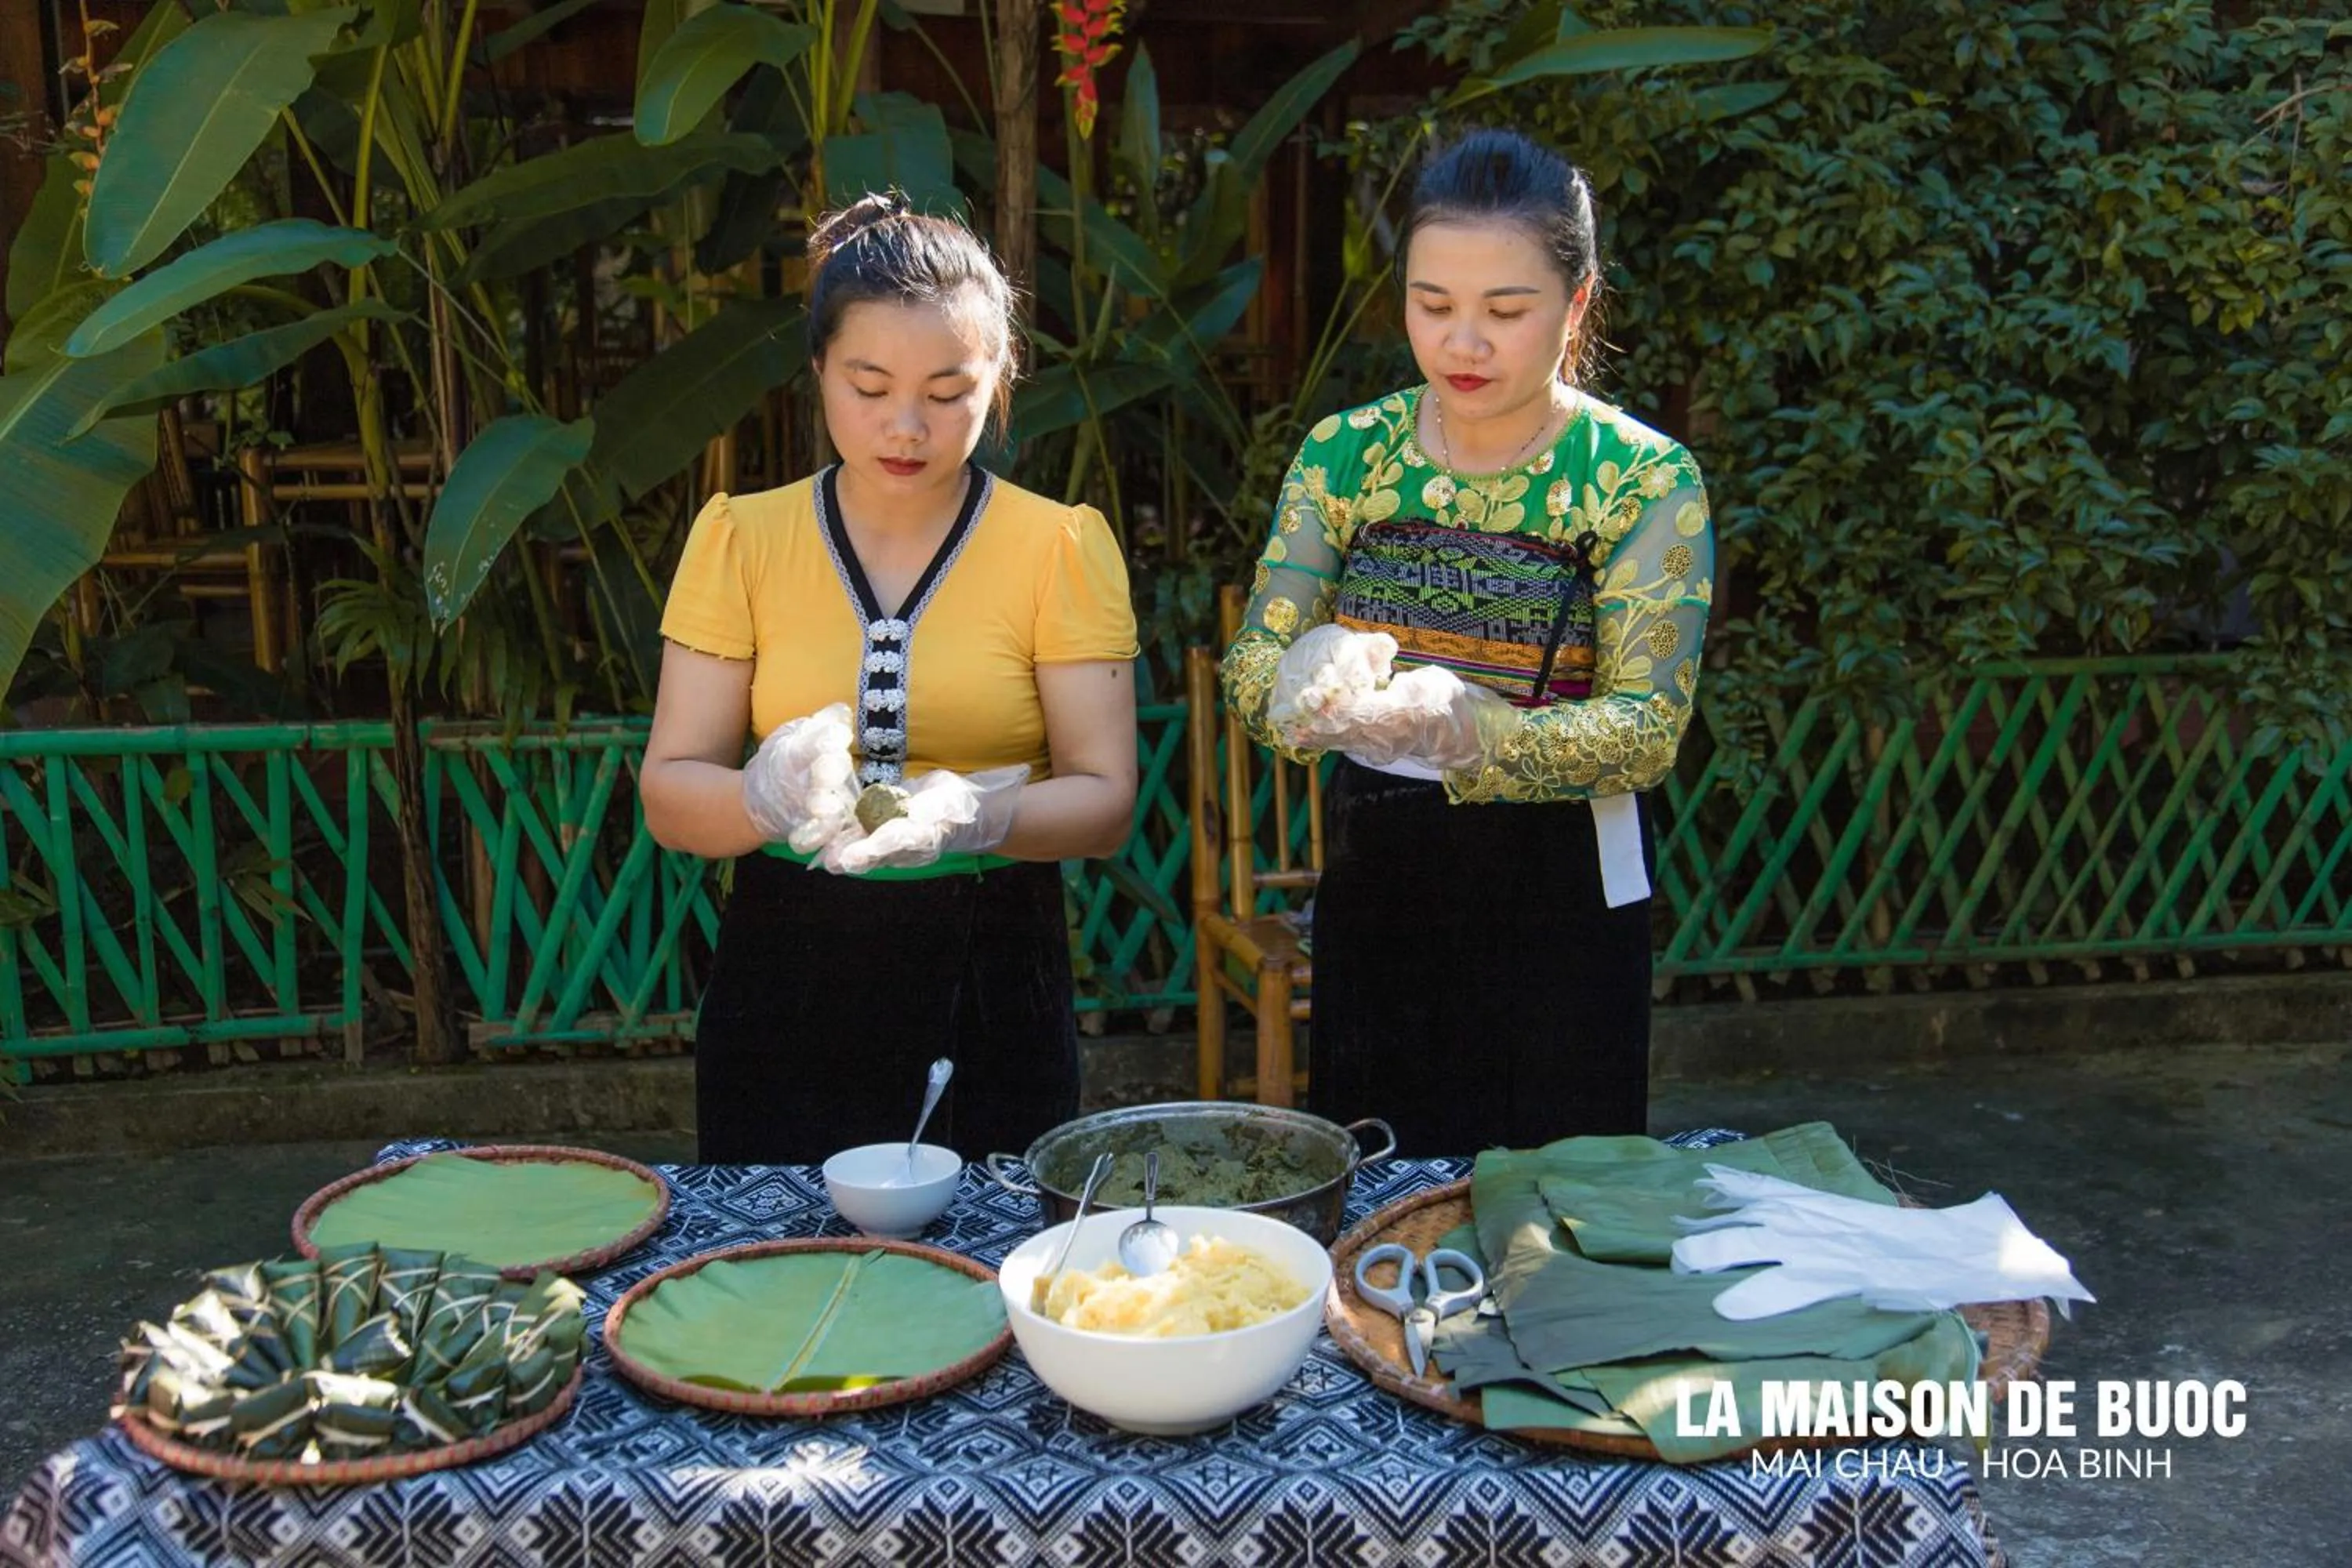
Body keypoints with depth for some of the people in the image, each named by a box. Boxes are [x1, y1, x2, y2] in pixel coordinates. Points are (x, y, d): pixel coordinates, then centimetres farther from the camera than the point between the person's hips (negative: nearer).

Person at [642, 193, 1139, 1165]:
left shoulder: (1060, 547, -1)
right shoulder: (740, 540, 1)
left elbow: (1104, 800, -6)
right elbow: (668, 797, -2)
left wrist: (977, 816, -26)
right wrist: (763, 796, -24)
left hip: (989, 986, -1)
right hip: (785, 984, 1)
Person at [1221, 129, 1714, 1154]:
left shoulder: (1645, 479, -8)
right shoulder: (1344, 454, 0)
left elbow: (1648, 730, -16)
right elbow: (1251, 671, -5)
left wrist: (1461, 725, -35)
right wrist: (1317, 675, -30)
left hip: (1557, 899, -2)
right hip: (1372, 886, 3)